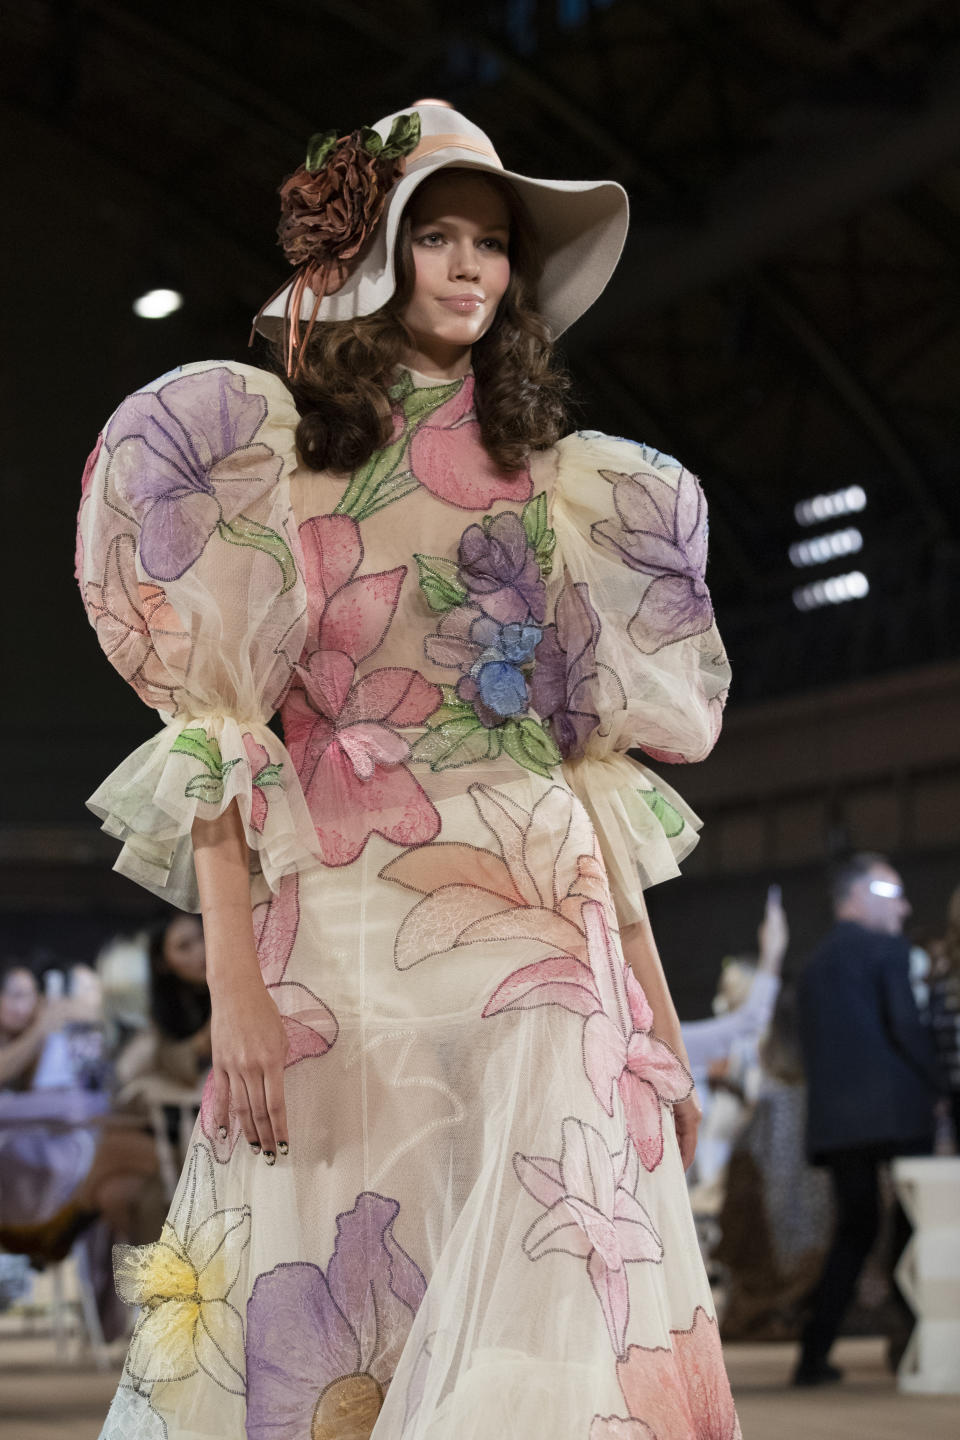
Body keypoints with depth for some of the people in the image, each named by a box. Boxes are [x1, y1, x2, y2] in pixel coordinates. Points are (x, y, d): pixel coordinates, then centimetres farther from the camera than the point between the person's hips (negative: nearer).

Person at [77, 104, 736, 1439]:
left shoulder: (551, 491, 16)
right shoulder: (269, 463, 6)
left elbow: (601, 769, 15)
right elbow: (214, 730, -2)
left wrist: (659, 1015, 11)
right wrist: (233, 981, -13)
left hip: (541, 947, 3)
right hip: (338, 947, -2)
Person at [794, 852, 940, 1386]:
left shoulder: (816, 964, 18)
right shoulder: (888, 948, -3)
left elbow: (811, 1046, 16)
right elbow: (905, 1025, -13)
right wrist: (940, 1083, -3)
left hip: (833, 1121, 6)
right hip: (895, 1112, -6)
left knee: (855, 1230, 11)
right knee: (913, 1229, 2)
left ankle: (814, 1354, 3)